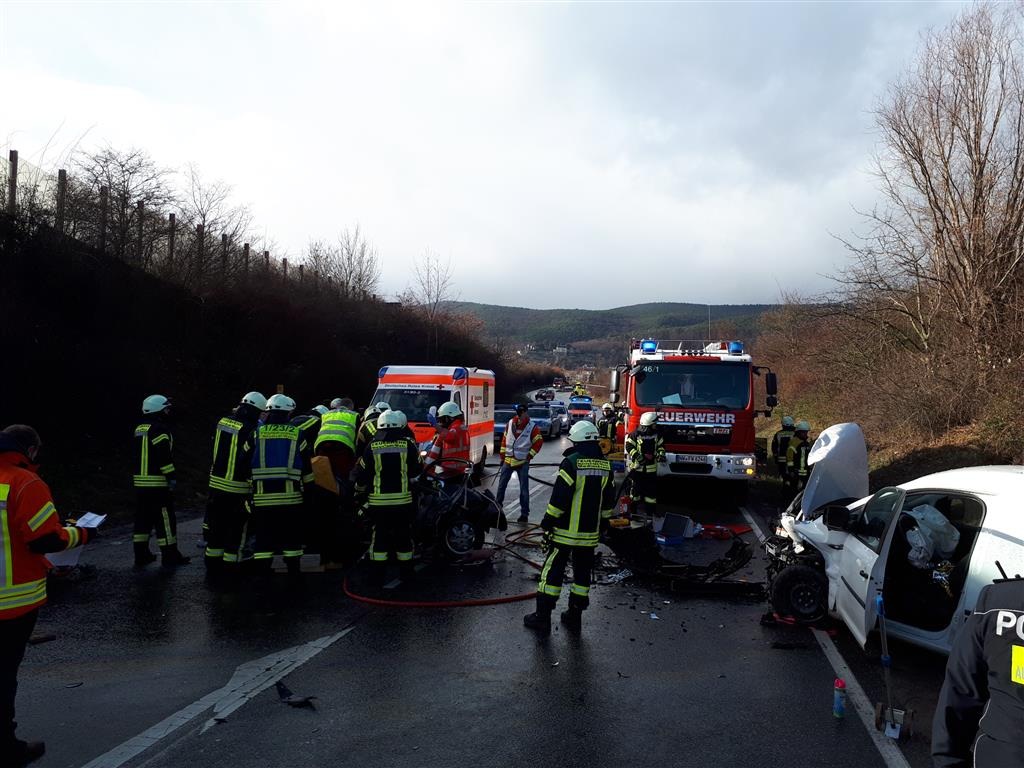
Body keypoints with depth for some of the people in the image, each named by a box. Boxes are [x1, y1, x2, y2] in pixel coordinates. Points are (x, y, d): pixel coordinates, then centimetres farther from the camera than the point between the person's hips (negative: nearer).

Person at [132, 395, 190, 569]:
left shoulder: (140, 429, 15)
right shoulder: (159, 429, -14)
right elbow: (164, 455, -21)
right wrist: (171, 477, -17)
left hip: (140, 481, 9)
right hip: (158, 483, -9)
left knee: (143, 519, 14)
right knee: (165, 520, -2)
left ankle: (141, 556, 19)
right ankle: (170, 557, 2)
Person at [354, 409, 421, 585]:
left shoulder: (372, 447, -1)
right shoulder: (408, 445, -3)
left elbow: (361, 475, 3)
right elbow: (416, 471, 6)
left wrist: (360, 494, 19)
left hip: (378, 501, 0)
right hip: (403, 500, 0)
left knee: (379, 536, 8)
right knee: (403, 537, 10)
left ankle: (378, 575, 10)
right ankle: (406, 573, 18)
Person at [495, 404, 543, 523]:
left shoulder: (532, 427, -7)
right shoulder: (510, 423, 5)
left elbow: (539, 442, -5)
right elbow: (504, 439, 11)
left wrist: (530, 455, -8)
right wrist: (502, 454, 9)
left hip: (523, 462, -4)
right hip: (508, 460, 4)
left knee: (524, 489, 0)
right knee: (501, 485, 11)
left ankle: (524, 513, 6)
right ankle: (497, 507, 26)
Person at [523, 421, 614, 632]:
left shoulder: (571, 462, -15)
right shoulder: (606, 466, 5)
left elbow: (560, 496, -16)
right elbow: (608, 501, 13)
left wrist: (548, 520, -6)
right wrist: (601, 522, 23)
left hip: (566, 531, -5)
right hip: (590, 532, 5)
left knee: (553, 570, 2)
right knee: (582, 573, 14)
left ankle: (543, 616, 5)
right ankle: (575, 615, 22)